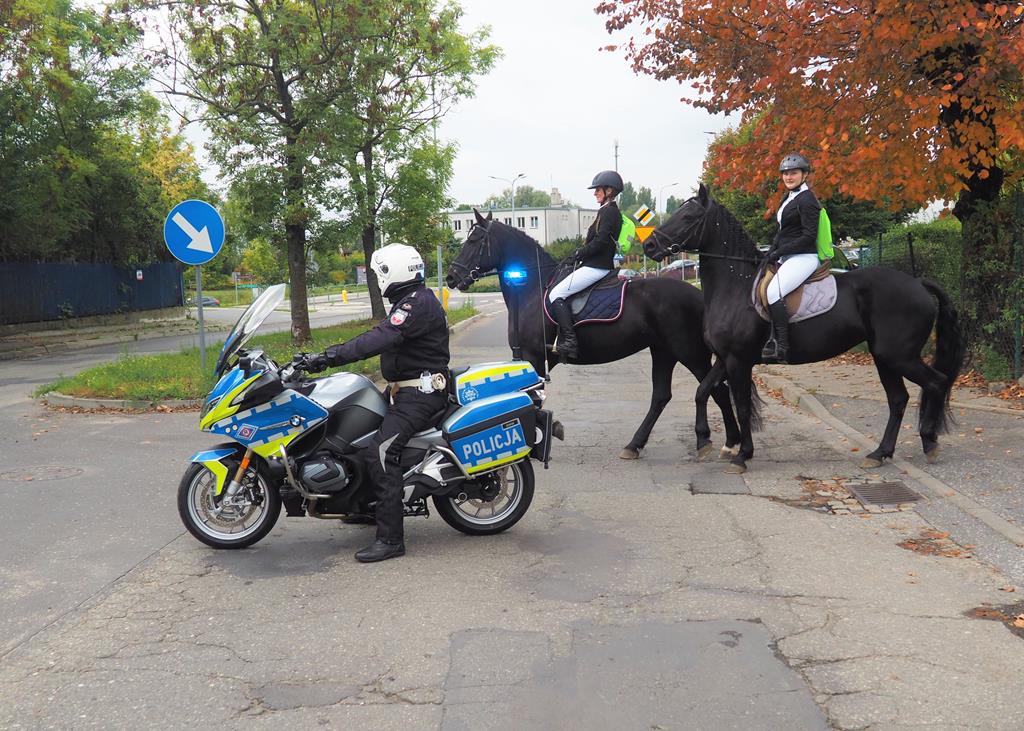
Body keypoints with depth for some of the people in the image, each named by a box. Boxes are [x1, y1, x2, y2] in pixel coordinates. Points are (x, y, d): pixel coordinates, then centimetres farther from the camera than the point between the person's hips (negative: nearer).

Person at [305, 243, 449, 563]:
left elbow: (380, 339, -29)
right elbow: (381, 337, 19)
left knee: (381, 452, -21)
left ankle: (390, 538, -20)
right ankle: (386, 506, 30)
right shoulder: (411, 301, 18)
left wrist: (331, 356, -33)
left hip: (421, 392, -11)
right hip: (408, 389, 11)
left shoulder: (418, 303, -18)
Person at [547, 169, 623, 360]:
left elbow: (600, 241, -22)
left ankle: (569, 341, -21)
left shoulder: (608, 211, -12)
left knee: (556, 294, -15)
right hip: (600, 265, 11)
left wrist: (579, 254, -11)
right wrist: (581, 253, 14)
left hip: (595, 267, -11)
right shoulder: (610, 211, 19)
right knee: (560, 293, 18)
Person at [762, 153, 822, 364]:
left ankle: (781, 347, -26)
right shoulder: (789, 198, 19)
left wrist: (779, 252, -17)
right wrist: (771, 252, 7)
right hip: (787, 259, 11)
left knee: (773, 292, -27)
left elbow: (808, 236, -17)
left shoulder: (806, 200, -11)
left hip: (803, 258, -11)